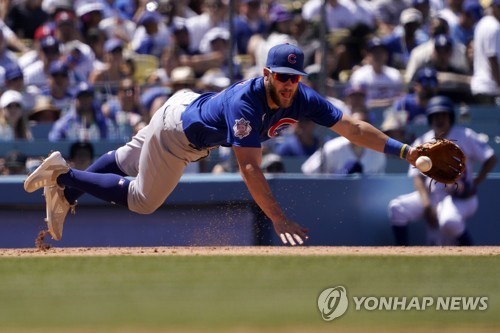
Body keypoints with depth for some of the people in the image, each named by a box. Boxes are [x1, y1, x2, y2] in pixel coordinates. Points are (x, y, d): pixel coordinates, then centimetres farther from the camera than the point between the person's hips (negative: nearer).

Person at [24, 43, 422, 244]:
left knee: (130, 161, 24)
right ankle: (63, 175, 18)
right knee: (141, 199, 6)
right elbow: (250, 168, -48)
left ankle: (65, 194, 42)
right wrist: (279, 219, -54)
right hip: (177, 133, -7)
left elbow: (354, 128, -26)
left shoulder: (301, 99, -24)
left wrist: (404, 150, -36)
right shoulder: (245, 103, -43)